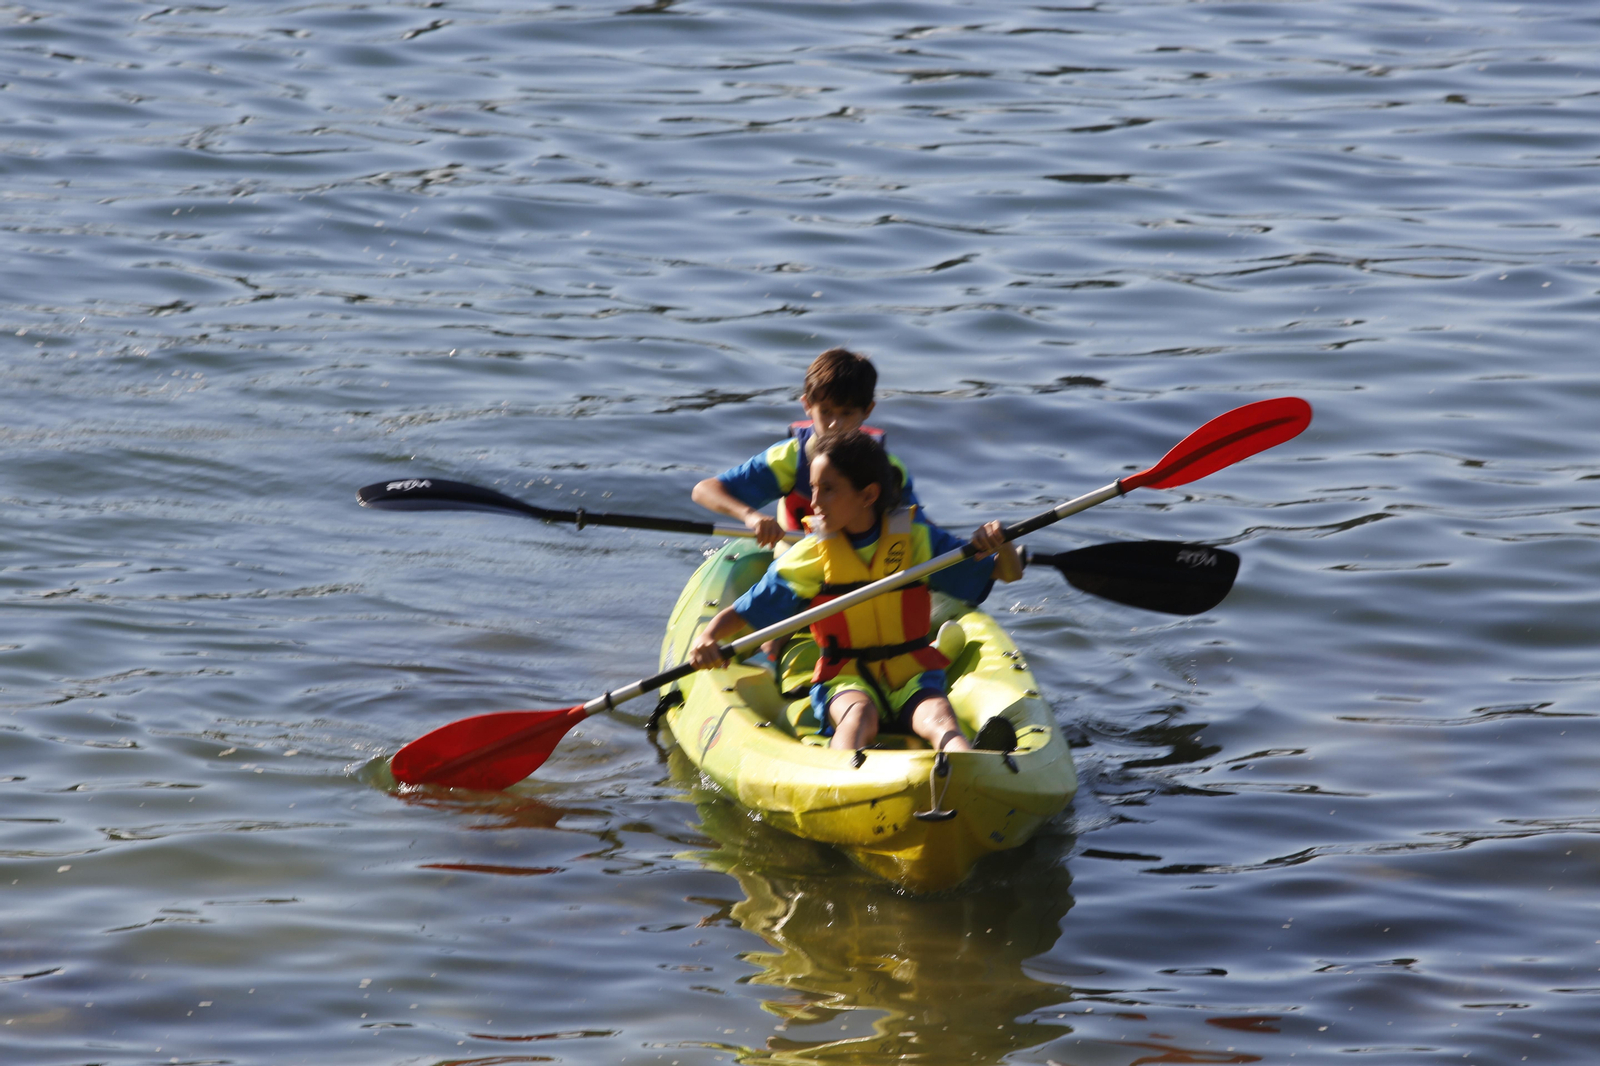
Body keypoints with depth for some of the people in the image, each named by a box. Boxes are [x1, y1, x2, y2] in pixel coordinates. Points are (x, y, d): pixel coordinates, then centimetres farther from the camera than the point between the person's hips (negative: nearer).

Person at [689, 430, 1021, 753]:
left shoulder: (917, 540, 2)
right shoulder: (808, 557, 1)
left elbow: (1010, 573, 6)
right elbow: (740, 614, 3)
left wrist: (1000, 546, -17)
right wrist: (707, 637, -19)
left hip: (913, 679, 0)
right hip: (844, 681, 0)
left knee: (938, 717, -32)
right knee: (860, 714, -35)